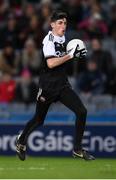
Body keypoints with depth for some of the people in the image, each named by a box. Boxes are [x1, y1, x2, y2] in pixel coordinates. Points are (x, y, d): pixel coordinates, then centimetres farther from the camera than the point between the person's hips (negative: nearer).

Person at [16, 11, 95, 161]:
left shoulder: (62, 38, 9)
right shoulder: (49, 40, -15)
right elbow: (51, 63, -27)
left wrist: (76, 53, 11)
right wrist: (70, 55, -27)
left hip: (62, 85, 7)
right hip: (48, 86, -7)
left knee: (81, 112, -9)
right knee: (39, 119, 6)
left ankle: (77, 150, -1)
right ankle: (22, 140, 33)